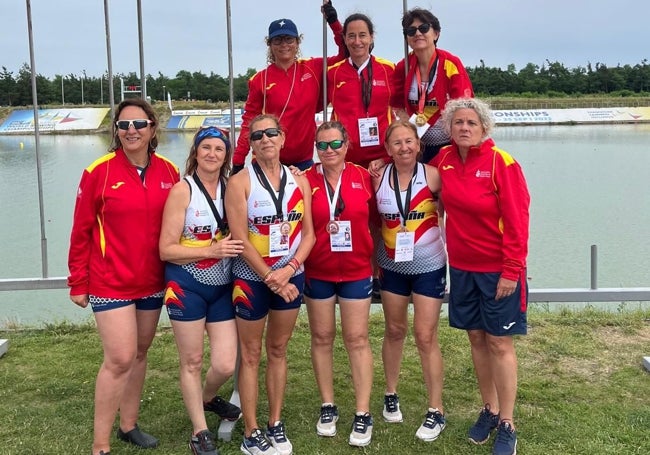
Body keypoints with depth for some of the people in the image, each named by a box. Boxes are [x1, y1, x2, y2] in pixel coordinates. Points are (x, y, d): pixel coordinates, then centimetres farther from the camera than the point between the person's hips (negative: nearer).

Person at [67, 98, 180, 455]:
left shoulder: (169, 171, -1)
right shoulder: (99, 171, -11)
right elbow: (81, 231, -7)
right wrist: (78, 282, -5)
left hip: (152, 282, 4)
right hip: (111, 282, -4)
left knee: (139, 353, 15)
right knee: (119, 359, -8)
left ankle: (129, 425, 32)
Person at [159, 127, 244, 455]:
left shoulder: (231, 188, 3)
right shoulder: (182, 190, -10)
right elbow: (167, 250, -13)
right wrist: (211, 250, -21)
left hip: (223, 286, 4)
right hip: (187, 286, -4)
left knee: (225, 365, 2)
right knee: (192, 362, 7)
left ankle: (207, 398, 36)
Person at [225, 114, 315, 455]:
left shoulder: (299, 181, 3)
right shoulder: (240, 182, -8)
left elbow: (308, 233, 1)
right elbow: (240, 239, -14)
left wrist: (288, 269, -14)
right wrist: (271, 278, -17)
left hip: (291, 277, 4)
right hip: (252, 278, -3)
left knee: (278, 350, 14)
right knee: (251, 355, 5)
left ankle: (276, 425, 26)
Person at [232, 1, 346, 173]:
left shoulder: (313, 69, 3)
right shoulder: (260, 80, -1)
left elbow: (345, 55, 8)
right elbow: (249, 123, -1)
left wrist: (333, 22, -3)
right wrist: (238, 162, -6)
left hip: (304, 160, 2)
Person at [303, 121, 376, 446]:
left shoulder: (363, 177, -1)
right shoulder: (306, 180, -5)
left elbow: (375, 219, 7)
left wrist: (376, 259, 6)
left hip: (357, 271, 0)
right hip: (317, 273, 0)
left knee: (357, 339, 3)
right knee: (322, 337, 9)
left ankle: (363, 414, 12)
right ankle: (328, 407, 25)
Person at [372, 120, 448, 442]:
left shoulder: (432, 176, -13)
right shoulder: (378, 179, -6)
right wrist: (373, 260, 3)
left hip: (429, 266, -3)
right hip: (392, 266, 3)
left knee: (425, 336, -2)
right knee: (394, 331, 15)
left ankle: (436, 411, 11)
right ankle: (391, 395, 33)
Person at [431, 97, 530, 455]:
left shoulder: (501, 163, -14)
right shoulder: (443, 160, 1)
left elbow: (516, 220, -15)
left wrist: (511, 271, -17)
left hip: (498, 268, -5)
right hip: (461, 266, 5)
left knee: (499, 343, 1)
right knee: (476, 338, 12)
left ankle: (507, 425, 13)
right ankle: (489, 410, 28)